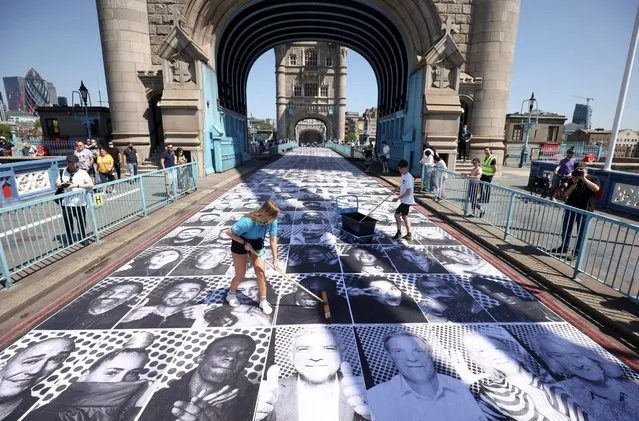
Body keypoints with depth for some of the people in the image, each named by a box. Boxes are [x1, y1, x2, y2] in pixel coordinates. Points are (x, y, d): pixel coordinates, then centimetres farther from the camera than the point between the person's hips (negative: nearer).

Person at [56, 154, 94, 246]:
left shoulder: (82, 172, -4)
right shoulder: (62, 172, 5)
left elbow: (91, 184, -15)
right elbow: (57, 184, 14)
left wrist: (77, 185, -23)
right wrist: (63, 185, -7)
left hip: (80, 203, -2)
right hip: (66, 203, 2)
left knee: (81, 221, 8)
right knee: (67, 222, 8)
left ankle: (83, 238, 27)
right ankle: (69, 239, 25)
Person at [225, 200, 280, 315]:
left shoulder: (272, 221, -26)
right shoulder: (247, 222, -39)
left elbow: (273, 239, -14)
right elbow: (229, 232, -25)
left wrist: (275, 260, -14)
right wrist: (244, 243, -26)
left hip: (257, 243, 4)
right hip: (240, 243, -4)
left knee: (261, 273, 1)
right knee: (240, 276, 5)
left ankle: (263, 301, 17)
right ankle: (230, 294, 36)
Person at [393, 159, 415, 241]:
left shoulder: (408, 178, -22)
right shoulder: (403, 175, 7)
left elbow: (408, 192, -25)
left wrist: (399, 197, -21)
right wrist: (399, 188, 6)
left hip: (406, 201, -10)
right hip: (405, 200, 10)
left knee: (397, 214, -7)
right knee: (404, 216, 16)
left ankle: (399, 233, 5)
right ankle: (409, 234, 25)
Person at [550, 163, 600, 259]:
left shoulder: (592, 179, -2)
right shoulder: (572, 180, 8)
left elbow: (596, 188, -23)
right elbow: (566, 194, 1)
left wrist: (584, 178, -22)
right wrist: (574, 184, -11)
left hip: (585, 211, -4)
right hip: (570, 209, 4)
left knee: (581, 233, 3)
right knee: (566, 229, 13)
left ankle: (577, 252, 11)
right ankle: (564, 247, 28)